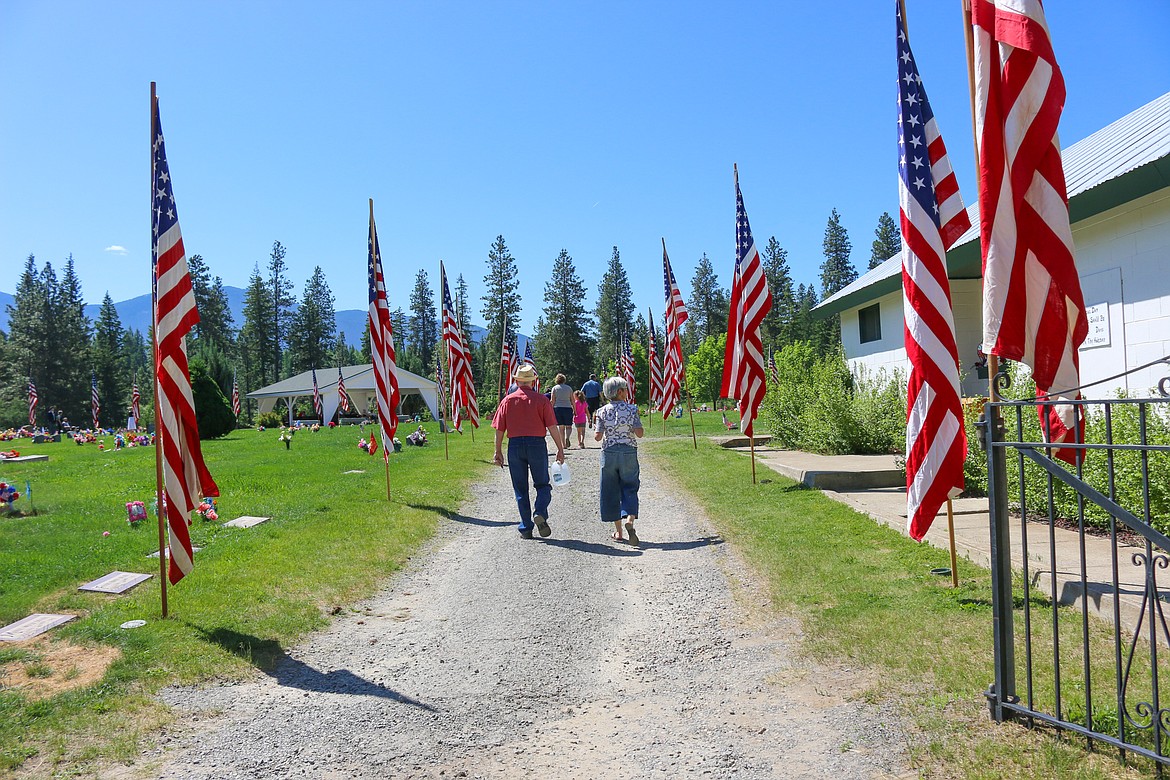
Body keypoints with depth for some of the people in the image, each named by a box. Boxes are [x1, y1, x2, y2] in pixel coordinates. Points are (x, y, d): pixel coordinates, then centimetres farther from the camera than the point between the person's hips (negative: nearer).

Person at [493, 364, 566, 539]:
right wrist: (560, 449, 0)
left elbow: (499, 429, 3)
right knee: (542, 484, 13)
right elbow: (552, 427, -6)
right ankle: (540, 513, -12)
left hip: (515, 445, 2)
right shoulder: (541, 400, -2)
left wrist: (498, 451, 11)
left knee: (520, 489, 10)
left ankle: (526, 529, 11)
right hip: (537, 444, -1)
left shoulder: (508, 400, 3)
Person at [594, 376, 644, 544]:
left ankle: (618, 531, 14)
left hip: (609, 453, 1)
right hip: (629, 453, -1)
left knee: (611, 491, 10)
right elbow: (639, 433, -10)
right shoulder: (631, 409, -5)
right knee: (629, 488, 8)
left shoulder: (602, 411, -3)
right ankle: (629, 519, -17)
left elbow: (598, 436, -5)